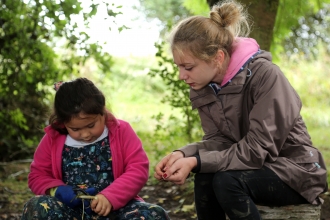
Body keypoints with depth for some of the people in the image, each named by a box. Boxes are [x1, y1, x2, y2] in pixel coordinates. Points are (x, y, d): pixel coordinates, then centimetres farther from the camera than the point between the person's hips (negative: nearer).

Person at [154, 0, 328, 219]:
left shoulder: (265, 75, -25)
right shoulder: (205, 87, -2)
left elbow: (257, 149, -28)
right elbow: (219, 140, -5)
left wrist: (196, 162, -34)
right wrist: (183, 154, -25)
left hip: (296, 169, -6)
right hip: (255, 168, 6)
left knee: (227, 181, -31)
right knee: (205, 178, -24)